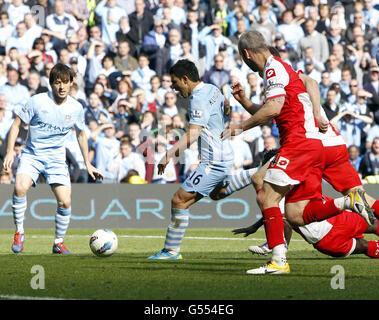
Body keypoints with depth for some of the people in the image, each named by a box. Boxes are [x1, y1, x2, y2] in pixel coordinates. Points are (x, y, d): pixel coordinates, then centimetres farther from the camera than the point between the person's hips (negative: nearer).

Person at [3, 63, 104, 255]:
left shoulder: (76, 108, -1)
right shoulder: (38, 101, -11)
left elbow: (81, 134, 16)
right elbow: (17, 124, -2)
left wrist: (88, 164, 18)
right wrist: (10, 151, -11)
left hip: (56, 158, 2)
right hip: (31, 155, -2)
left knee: (65, 202, -11)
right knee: (20, 187, -29)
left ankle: (59, 243, 11)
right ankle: (19, 233, -10)